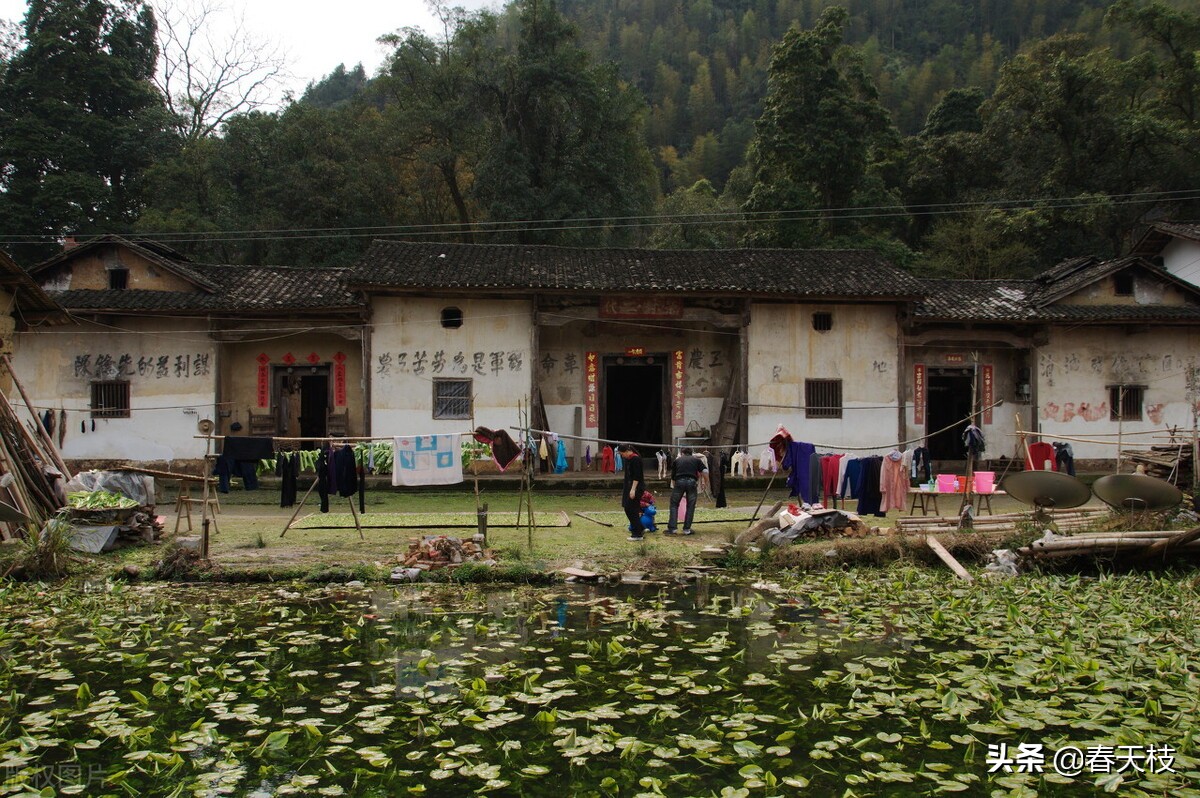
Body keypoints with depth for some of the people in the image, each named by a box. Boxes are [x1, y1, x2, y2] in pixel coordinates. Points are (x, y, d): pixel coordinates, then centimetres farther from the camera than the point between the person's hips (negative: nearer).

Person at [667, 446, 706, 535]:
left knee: (674, 504, 10)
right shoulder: (696, 460, 21)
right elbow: (705, 471, 5)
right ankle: (687, 529, 11)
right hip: (692, 481, 0)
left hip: (679, 481, 0)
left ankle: (671, 528, 4)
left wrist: (674, 486, 37)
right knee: (690, 506, 11)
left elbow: (672, 476, 23)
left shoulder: (677, 460, 23)